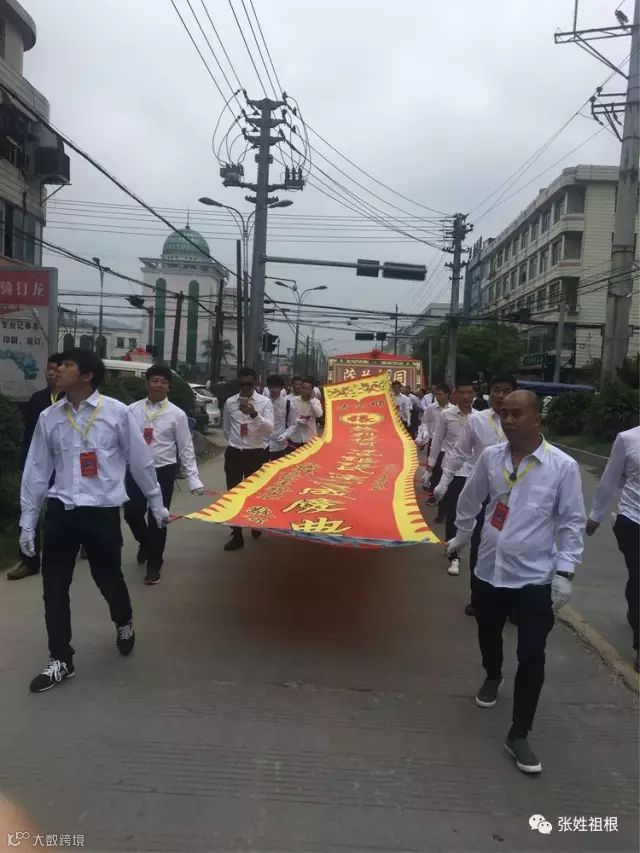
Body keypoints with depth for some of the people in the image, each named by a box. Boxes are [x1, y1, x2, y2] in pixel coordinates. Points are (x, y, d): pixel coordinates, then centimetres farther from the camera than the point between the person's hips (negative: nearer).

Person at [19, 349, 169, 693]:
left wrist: (156, 503, 9)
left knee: (109, 578, 10)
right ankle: (60, 661, 24)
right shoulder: (49, 417, 4)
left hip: (102, 511, -3)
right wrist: (27, 521, 9)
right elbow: (36, 469, 9)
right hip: (60, 511, 3)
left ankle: (123, 624, 44)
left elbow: (140, 460, 2)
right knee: (54, 586, 6)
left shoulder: (117, 412, -6)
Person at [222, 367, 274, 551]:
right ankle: (236, 535, 14)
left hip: (256, 453, -2)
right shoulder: (230, 402, 0)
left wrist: (254, 414, -32)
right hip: (234, 453, 2)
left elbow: (270, 429, -19)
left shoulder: (265, 402, -8)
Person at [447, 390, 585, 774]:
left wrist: (565, 572, -11)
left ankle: (519, 734, 19)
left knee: (531, 659, 2)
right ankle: (493, 677, 56)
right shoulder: (490, 456, -5)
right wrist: (460, 537, 21)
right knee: (488, 635, 24)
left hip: (535, 578, -3)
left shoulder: (563, 466, -14)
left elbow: (572, 523, -7)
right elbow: (470, 500, 11)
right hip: (489, 570, 4)